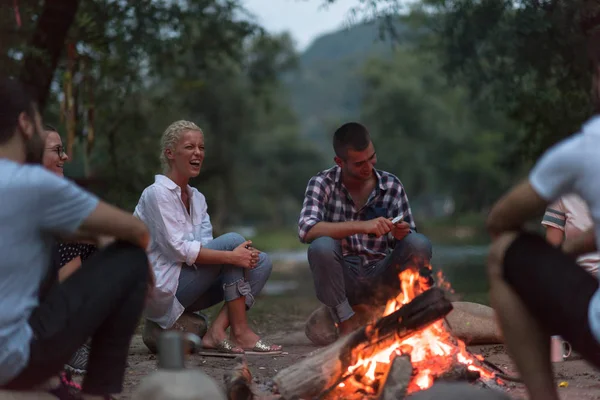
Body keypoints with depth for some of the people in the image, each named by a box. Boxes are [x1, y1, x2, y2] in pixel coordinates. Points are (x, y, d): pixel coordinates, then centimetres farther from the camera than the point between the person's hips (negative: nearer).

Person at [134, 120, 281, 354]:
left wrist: (242, 256, -15)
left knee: (261, 262, -5)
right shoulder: (157, 193, -11)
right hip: (159, 289, -8)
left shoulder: (197, 198, 15)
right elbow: (177, 249, -19)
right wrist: (231, 256, -25)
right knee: (232, 240, -20)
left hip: (185, 291, 8)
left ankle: (217, 331, -18)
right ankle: (240, 332, -19)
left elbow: (207, 247, 6)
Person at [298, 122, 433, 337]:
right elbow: (306, 230, -22)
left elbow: (409, 241, 5)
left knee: (419, 243, -24)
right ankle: (347, 322, -15)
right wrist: (361, 226, -32)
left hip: (381, 279, 2)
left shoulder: (391, 185, 2)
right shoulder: (322, 184, -5)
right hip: (341, 280, -1)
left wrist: (402, 235, -21)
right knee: (321, 246, -33)